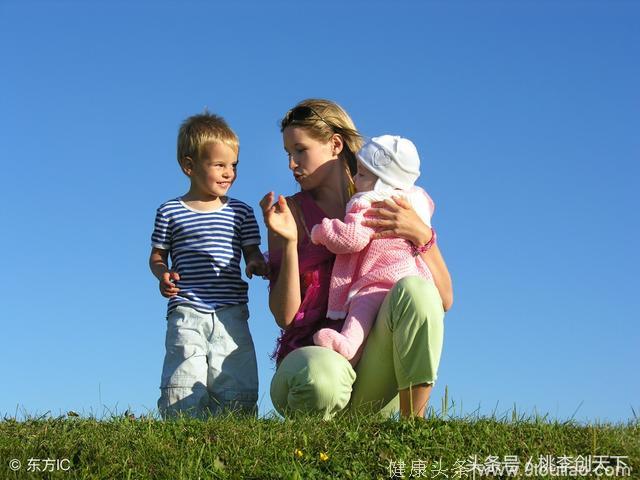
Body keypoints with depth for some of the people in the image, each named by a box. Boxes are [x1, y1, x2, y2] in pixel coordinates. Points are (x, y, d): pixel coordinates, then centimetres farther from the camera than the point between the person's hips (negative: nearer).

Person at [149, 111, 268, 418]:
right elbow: (157, 256, 12)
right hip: (186, 314, -1)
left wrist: (256, 264, -13)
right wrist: (163, 275, -9)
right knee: (183, 390, -7)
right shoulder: (170, 212, 7)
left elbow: (252, 252, 11)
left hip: (230, 315, 2)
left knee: (237, 388, 0)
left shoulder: (240, 212, 10)